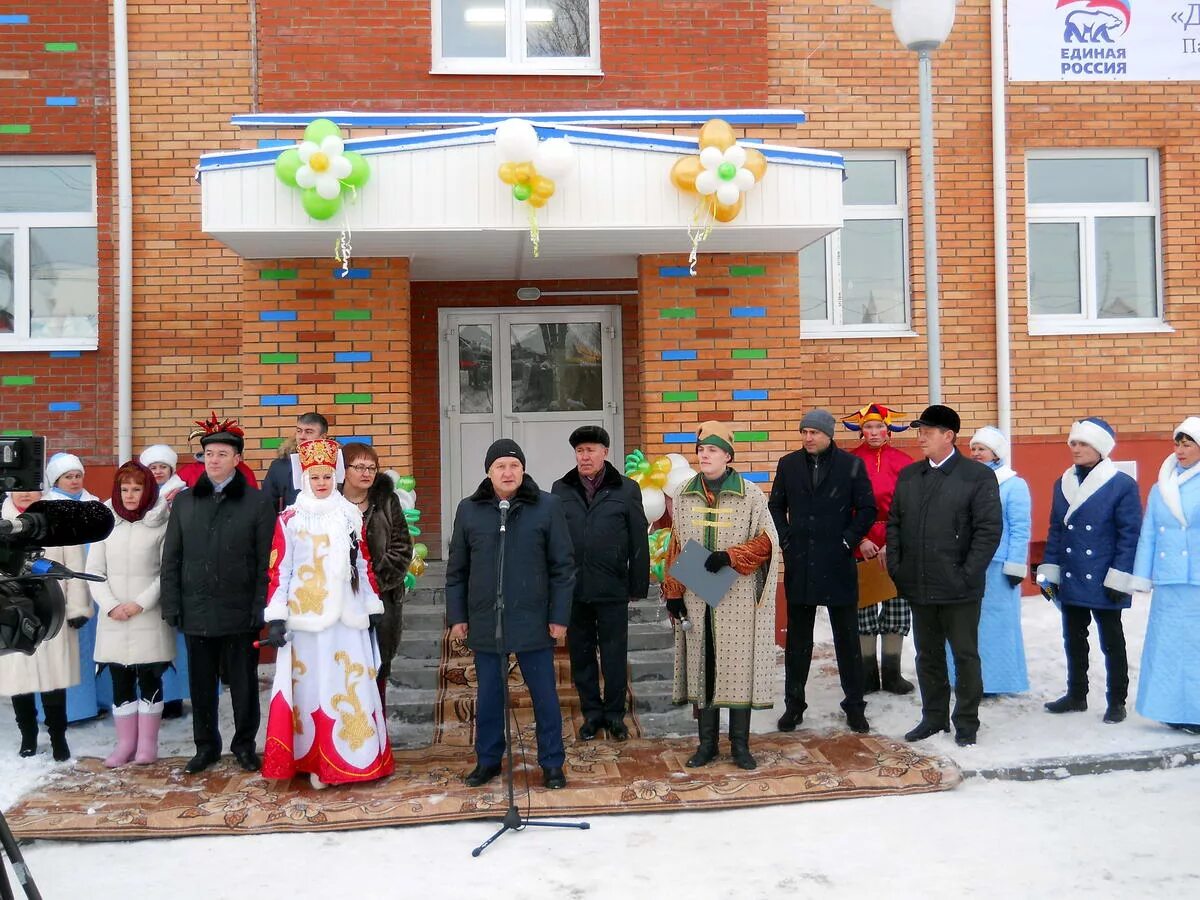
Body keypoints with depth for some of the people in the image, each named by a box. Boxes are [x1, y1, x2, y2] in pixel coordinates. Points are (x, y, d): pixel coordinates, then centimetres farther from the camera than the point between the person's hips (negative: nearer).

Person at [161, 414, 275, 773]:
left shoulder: (257, 503, -2)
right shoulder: (184, 502, 8)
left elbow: (266, 561, -5)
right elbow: (171, 559, 8)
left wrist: (261, 608, -10)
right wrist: (171, 605, 2)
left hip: (240, 611, -3)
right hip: (196, 611, 3)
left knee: (243, 682, 8)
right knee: (201, 683, 12)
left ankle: (244, 744, 23)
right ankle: (206, 746, 26)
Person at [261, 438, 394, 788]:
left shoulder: (351, 515, 9)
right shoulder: (289, 519, 2)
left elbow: (364, 564, 11)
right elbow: (279, 570, -1)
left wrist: (374, 607, 10)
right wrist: (275, 617, -7)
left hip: (346, 617, 2)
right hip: (305, 618, -2)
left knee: (352, 685, 1)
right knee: (310, 686, 1)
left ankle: (353, 756, 10)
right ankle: (315, 762, 9)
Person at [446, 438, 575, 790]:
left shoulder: (548, 506, -5)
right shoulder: (468, 510, 2)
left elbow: (563, 566, -3)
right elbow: (457, 569, 8)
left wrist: (560, 616, -5)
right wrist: (457, 616, 5)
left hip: (533, 621, -2)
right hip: (485, 622, 2)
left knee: (544, 694, 8)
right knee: (488, 695, 13)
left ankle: (552, 762, 22)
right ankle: (487, 760, 29)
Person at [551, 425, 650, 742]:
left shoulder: (626, 489, 0)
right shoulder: (561, 490, 5)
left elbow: (639, 541, 1)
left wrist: (639, 585, -1)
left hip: (612, 589, -2)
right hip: (573, 588, 2)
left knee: (615, 656, 7)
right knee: (581, 655, 11)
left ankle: (615, 713, 22)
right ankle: (592, 712, 25)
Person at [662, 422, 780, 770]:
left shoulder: (750, 493, -3)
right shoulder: (683, 494, 7)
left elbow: (767, 541, -3)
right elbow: (675, 546, 10)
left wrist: (730, 556, -17)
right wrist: (673, 592, 6)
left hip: (737, 598, -3)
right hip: (696, 596, 3)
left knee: (738, 665, 1)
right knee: (701, 666, 6)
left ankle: (740, 745, 13)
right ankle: (706, 743, 18)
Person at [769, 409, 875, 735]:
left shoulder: (851, 465, -2)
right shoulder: (788, 464, 5)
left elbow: (867, 509, 0)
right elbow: (775, 506, 12)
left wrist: (848, 541, -7)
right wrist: (786, 540, 2)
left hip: (838, 564, -2)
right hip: (799, 564, 2)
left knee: (847, 637, 7)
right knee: (797, 638, 10)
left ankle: (854, 705, 18)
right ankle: (794, 704, 19)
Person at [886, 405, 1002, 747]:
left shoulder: (978, 475, -6)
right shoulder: (908, 476, 10)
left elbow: (989, 529, -10)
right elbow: (894, 523, 13)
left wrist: (968, 574, -14)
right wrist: (896, 567, 3)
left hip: (959, 587, -5)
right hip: (918, 586, 5)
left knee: (965, 655, 7)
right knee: (928, 655, 15)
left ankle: (967, 722, 20)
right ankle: (933, 716, 28)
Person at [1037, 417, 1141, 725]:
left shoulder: (1123, 485, -10)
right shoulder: (1063, 483, 7)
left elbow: (1129, 535, -12)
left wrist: (1119, 579, -15)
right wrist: (1049, 571, 7)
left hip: (1103, 583, -5)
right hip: (1070, 581, 6)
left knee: (1112, 642, 8)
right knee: (1074, 641, 15)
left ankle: (1117, 702, 19)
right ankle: (1076, 695, 29)